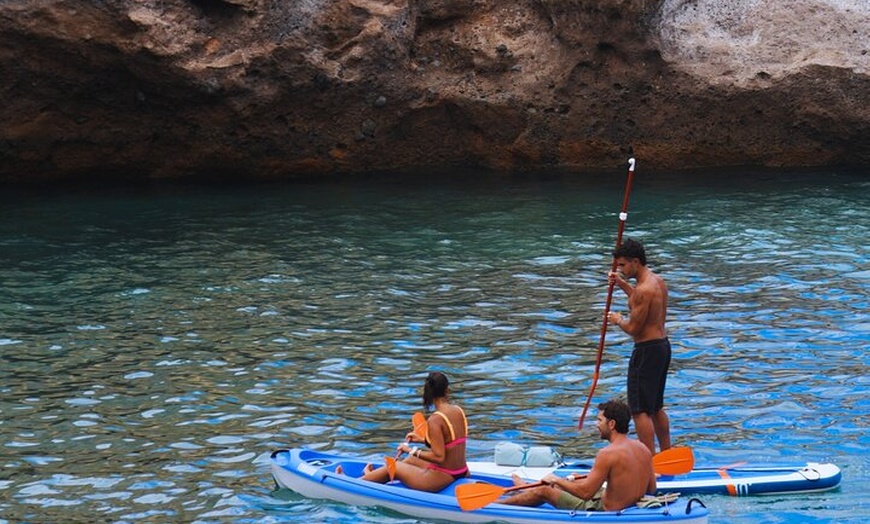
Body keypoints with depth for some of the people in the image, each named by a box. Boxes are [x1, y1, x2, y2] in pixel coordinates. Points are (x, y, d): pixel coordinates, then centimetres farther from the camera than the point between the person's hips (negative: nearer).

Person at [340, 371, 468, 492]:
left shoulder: (434, 421, -22)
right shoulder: (459, 411, 2)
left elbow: (439, 456, -23)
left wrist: (412, 450, -11)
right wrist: (422, 440, 19)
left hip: (442, 478, -7)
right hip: (461, 473, 7)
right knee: (410, 460, 30)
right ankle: (371, 476, 51)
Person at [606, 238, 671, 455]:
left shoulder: (643, 290, -22)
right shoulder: (658, 281, 8)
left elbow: (633, 328, -20)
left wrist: (618, 320, 0)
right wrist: (622, 284, 26)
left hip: (647, 350, -10)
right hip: (663, 345, 10)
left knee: (640, 410, -6)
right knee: (656, 407, 21)